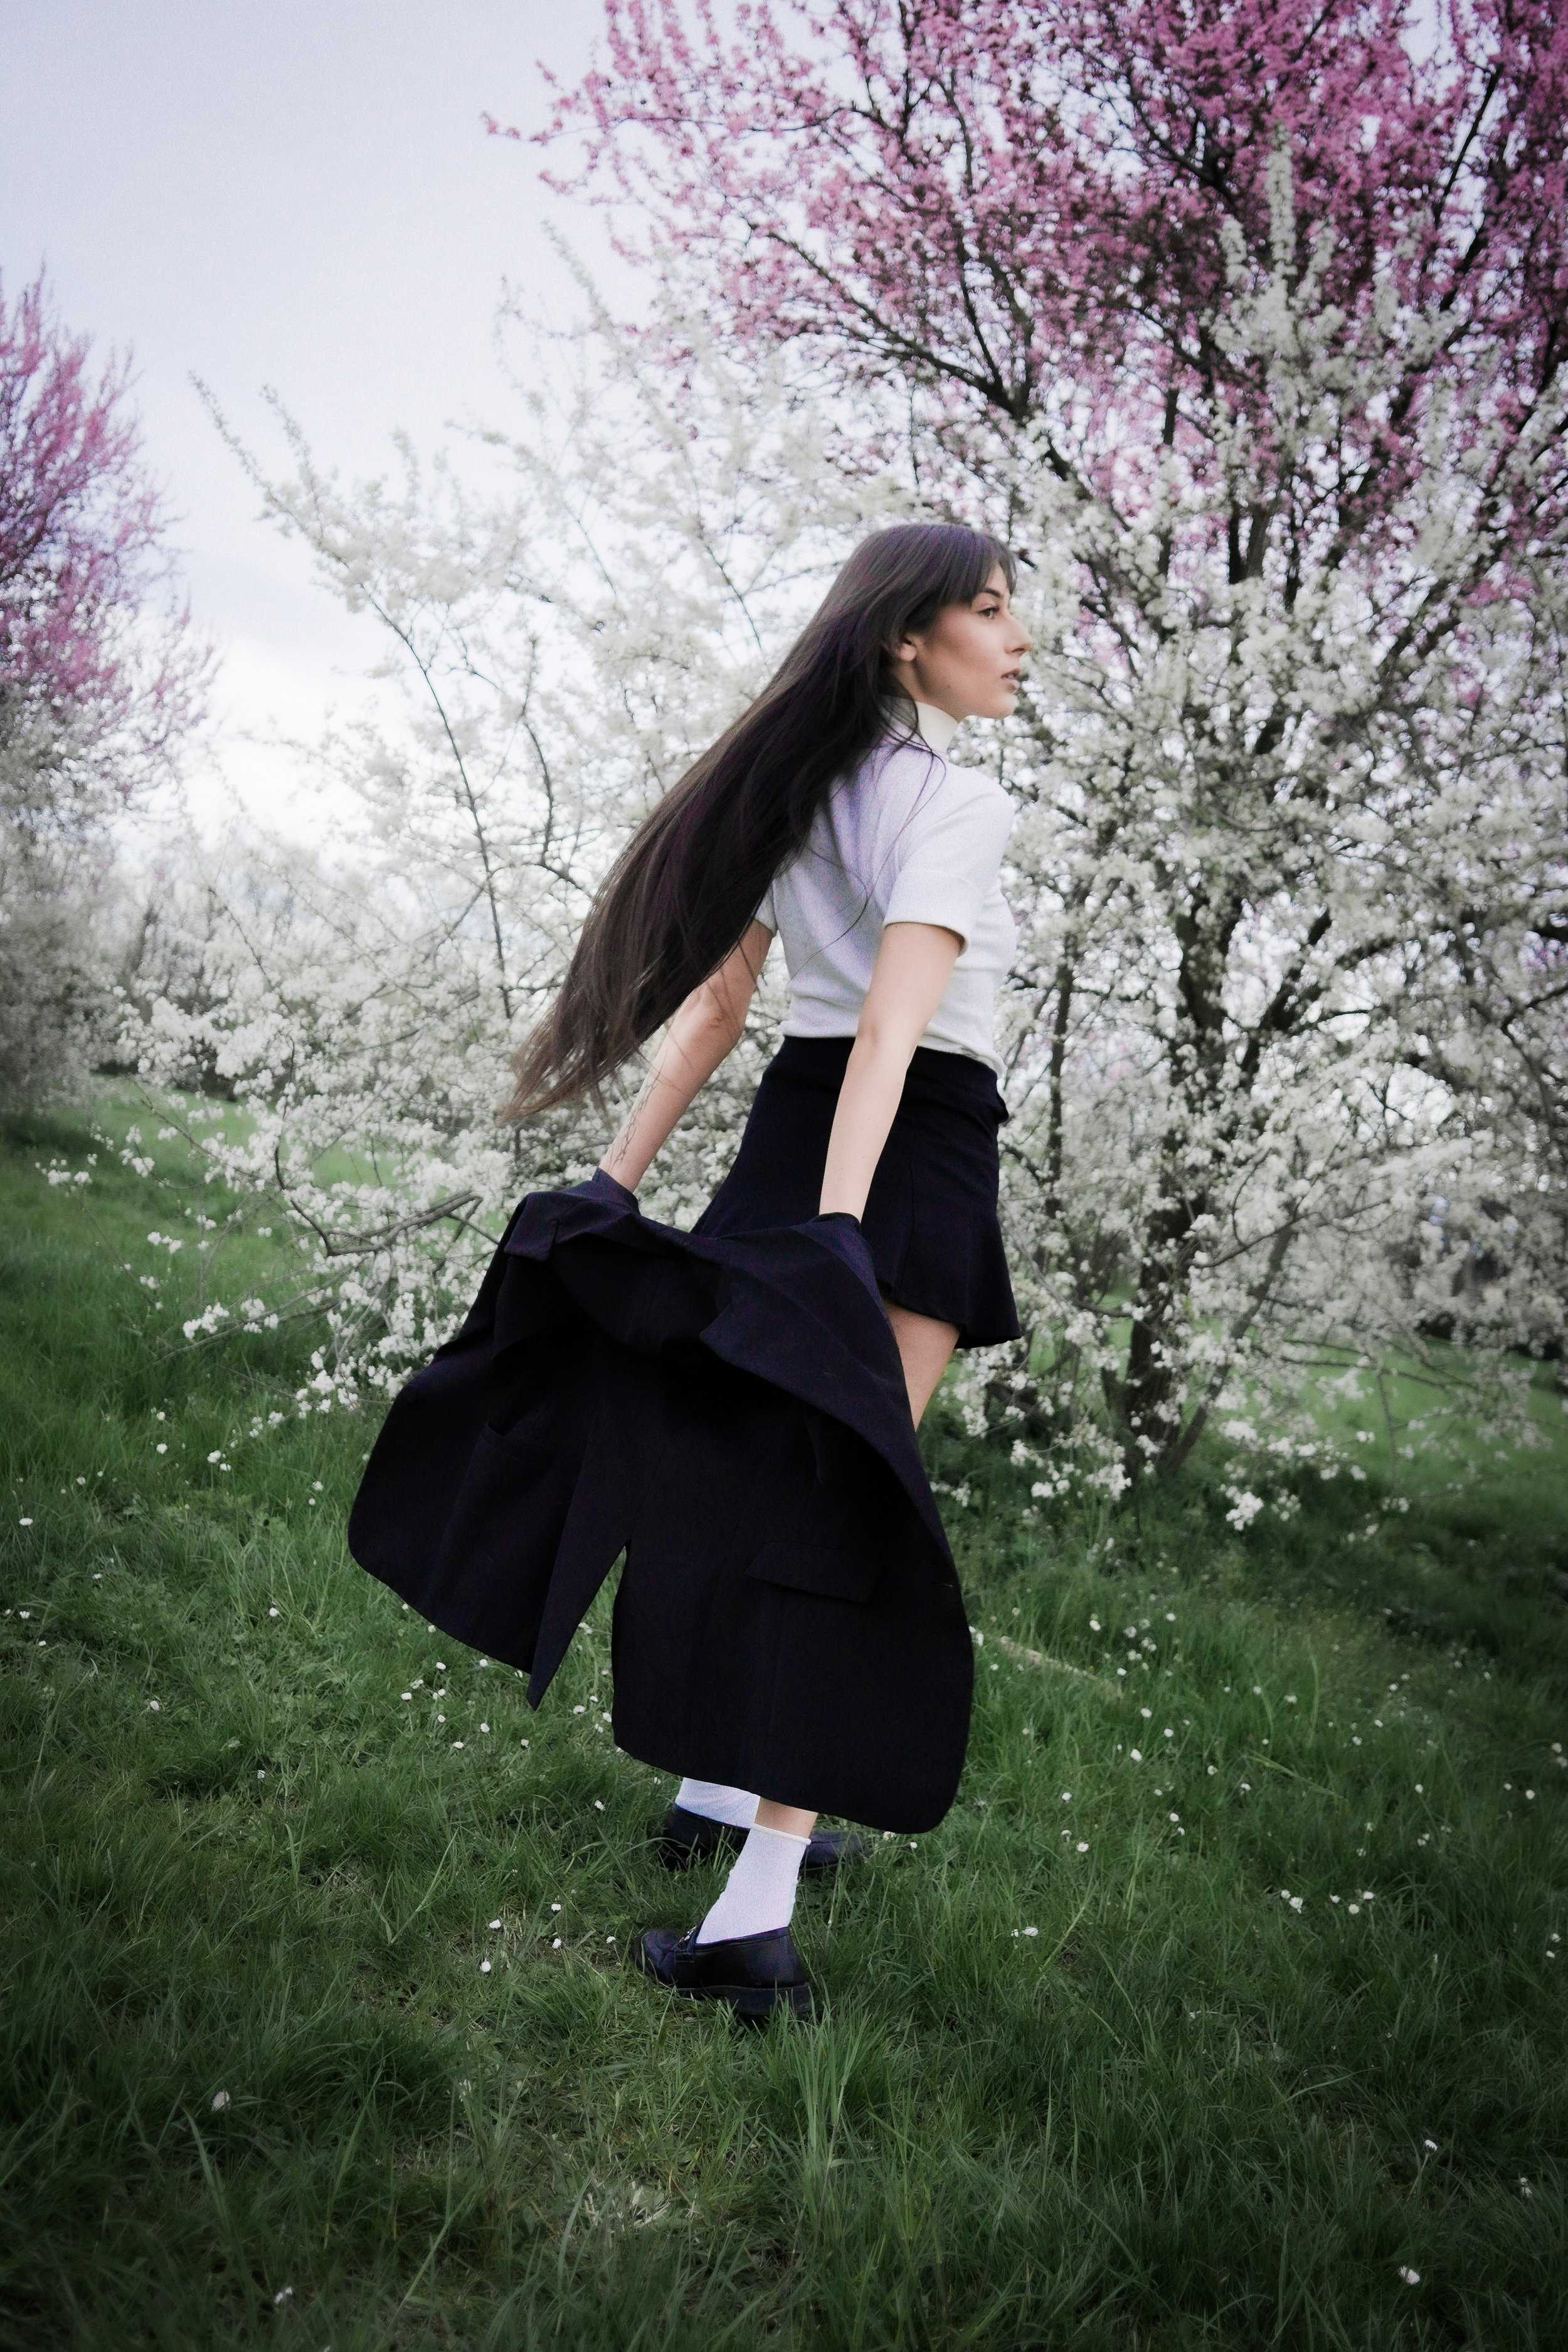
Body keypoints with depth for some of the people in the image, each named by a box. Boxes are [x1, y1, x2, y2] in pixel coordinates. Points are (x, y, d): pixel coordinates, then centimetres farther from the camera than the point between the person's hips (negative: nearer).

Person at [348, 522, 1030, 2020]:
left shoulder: (800, 784, 13)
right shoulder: (953, 799, -11)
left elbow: (712, 1004, 12)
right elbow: (890, 1029, -24)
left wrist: (621, 1176, 12)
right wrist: (835, 1235, -31)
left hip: (787, 1135, 8)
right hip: (910, 1161, -7)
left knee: (756, 1484, 18)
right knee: (840, 1503, -7)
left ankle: (722, 1788, 32)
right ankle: (753, 1914, -6)